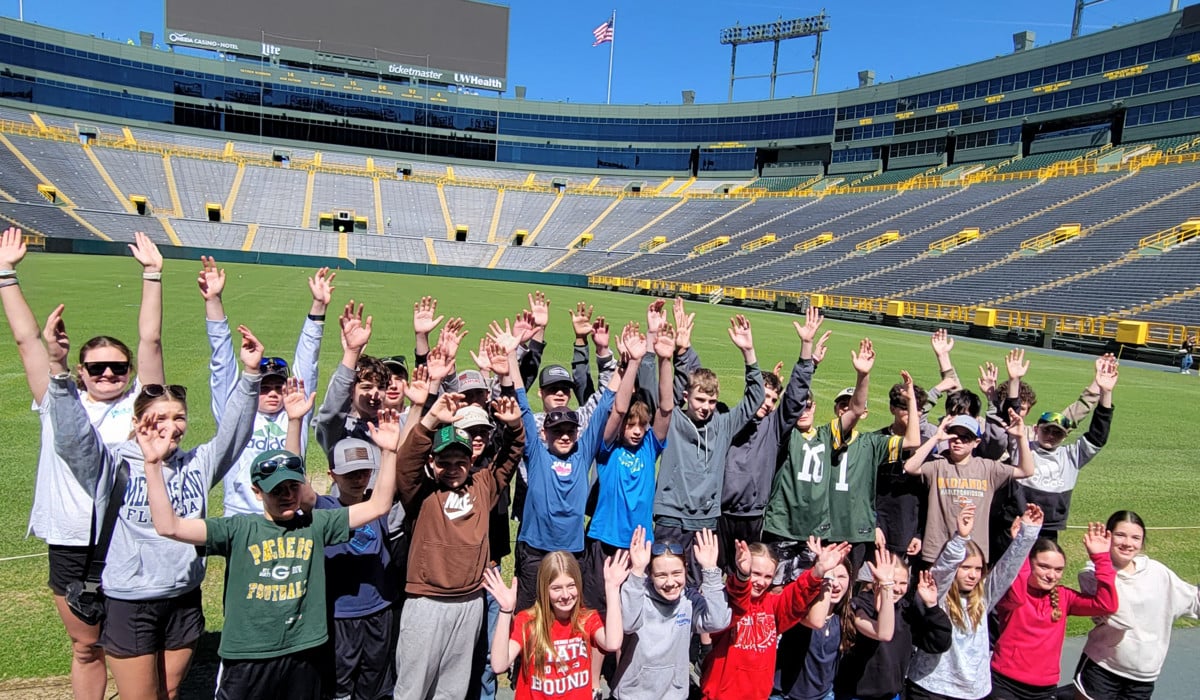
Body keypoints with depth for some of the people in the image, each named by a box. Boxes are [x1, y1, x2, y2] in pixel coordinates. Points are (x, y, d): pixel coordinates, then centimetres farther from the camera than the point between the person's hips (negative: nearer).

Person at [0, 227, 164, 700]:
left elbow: (151, 341, -8)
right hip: (71, 548, 2)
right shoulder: (59, 406, 3)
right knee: (85, 649, 17)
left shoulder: (137, 405, -1)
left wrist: (152, 274, -11)